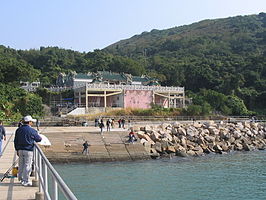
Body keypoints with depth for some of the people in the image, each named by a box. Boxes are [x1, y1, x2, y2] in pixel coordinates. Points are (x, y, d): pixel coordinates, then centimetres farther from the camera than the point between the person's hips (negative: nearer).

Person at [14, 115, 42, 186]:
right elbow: (39, 139, -3)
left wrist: (17, 150, 21)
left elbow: (15, 141, 14)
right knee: (27, 165, -1)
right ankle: (26, 181, 2)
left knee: (21, 165, 16)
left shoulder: (18, 130, 9)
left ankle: (21, 178, 27)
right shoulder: (32, 130, -11)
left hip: (20, 150, 6)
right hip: (28, 150, -6)